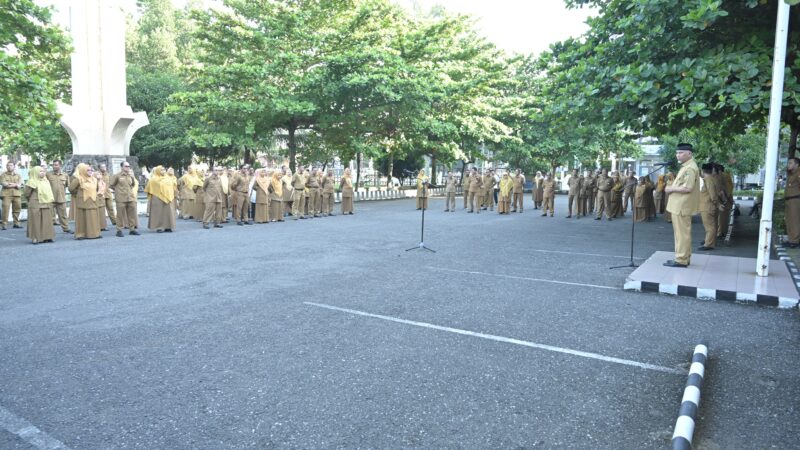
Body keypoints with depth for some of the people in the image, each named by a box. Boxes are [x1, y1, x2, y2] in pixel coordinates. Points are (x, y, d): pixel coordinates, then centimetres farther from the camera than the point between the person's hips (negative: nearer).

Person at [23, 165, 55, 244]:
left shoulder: (46, 181, 14)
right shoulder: (32, 182, -6)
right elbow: (27, 193, -3)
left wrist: (50, 202, 13)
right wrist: (31, 201, 7)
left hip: (46, 204, 6)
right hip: (36, 205, -6)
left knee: (47, 221, 6)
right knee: (36, 221, -4)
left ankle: (46, 236, 11)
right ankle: (36, 237, -2)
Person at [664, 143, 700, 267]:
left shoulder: (690, 168, -16)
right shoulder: (686, 166, 17)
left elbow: (687, 188, -24)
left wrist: (671, 188, -13)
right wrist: (672, 187, 9)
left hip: (682, 206, -11)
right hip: (680, 205, 11)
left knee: (682, 233, -6)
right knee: (681, 232, 15)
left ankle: (681, 260, -2)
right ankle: (684, 257, 23)